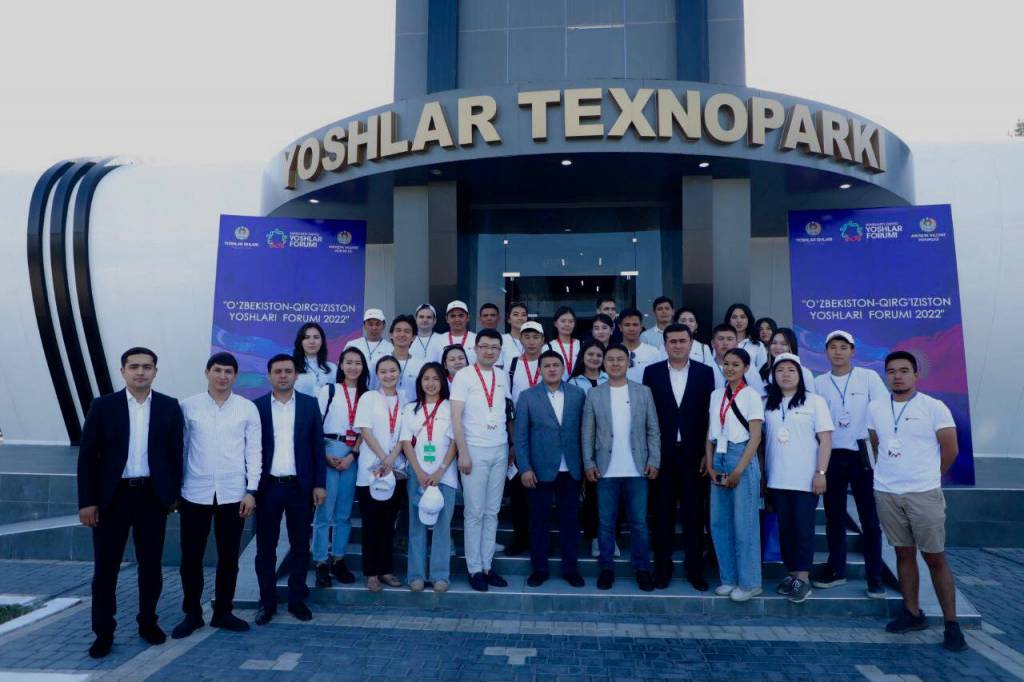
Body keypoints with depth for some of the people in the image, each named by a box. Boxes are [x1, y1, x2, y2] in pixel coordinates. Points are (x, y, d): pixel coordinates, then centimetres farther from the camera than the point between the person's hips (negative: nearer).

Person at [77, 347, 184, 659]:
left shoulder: (169, 406, 1)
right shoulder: (103, 406, -2)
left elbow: (175, 453, 4)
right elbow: (87, 456, -3)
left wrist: (174, 493, 3)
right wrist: (87, 501, -6)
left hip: (153, 496, 1)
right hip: (112, 496, -1)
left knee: (151, 566, 11)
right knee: (105, 567, 7)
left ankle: (147, 622, 28)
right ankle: (103, 632, 21)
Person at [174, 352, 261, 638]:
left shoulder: (248, 408, 0)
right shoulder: (188, 406, 1)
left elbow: (254, 452, 1)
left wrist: (251, 491, -4)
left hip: (233, 494, 0)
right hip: (195, 493, 0)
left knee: (229, 557, 9)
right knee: (191, 556, 8)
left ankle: (223, 612, 24)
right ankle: (192, 613, 24)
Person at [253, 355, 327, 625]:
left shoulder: (310, 404, 3)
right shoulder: (257, 406, 2)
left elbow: (317, 446, 3)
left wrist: (320, 484, -2)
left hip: (301, 486, 0)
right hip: (267, 486, 0)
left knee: (300, 546, 8)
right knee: (265, 547, 8)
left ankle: (297, 600, 21)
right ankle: (267, 602, 21)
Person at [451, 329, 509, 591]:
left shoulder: (502, 377, 10)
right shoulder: (464, 375, -5)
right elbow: (455, 416, -10)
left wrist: (512, 447, 10)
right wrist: (463, 453, -14)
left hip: (500, 451, 5)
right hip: (475, 450, -5)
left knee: (492, 512, 9)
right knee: (474, 513, 1)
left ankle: (487, 565, 17)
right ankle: (475, 569, 10)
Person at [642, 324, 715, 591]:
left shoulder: (705, 372, 3)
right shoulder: (652, 372, 3)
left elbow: (710, 413, 2)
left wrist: (707, 453, -3)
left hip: (693, 453, 0)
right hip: (662, 453, 0)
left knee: (694, 513, 7)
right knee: (662, 513, 8)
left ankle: (695, 569, 19)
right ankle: (663, 567, 19)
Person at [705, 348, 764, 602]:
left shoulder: (751, 396, -5)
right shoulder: (716, 395, 11)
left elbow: (755, 437, -9)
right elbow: (710, 433, 12)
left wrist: (738, 471, -13)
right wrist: (710, 465, 1)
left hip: (742, 459, -5)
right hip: (718, 459, 5)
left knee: (744, 524, 0)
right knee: (719, 522, 7)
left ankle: (749, 583, 12)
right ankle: (728, 578, 19)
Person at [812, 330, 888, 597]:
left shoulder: (868, 377, -1)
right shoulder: (818, 383, 5)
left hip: (863, 453, -2)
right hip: (832, 456, 2)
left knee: (869, 517, 3)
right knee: (834, 516, 9)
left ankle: (874, 576, 12)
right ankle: (836, 569, 21)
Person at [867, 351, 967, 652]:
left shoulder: (934, 407, -7)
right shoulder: (875, 408, 4)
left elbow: (950, 450, -2)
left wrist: (926, 477, 7)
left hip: (924, 494, -3)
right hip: (886, 493, 3)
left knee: (935, 558, 1)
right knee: (904, 553, 12)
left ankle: (951, 624, 12)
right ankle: (912, 613, 23)